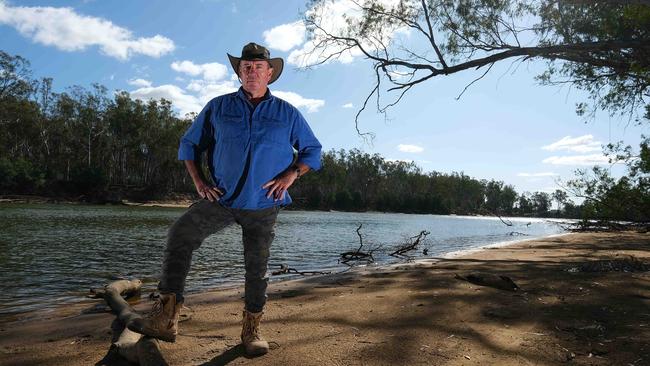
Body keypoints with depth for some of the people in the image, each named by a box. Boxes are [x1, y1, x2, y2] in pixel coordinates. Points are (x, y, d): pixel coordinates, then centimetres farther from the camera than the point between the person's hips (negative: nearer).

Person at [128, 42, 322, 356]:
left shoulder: (287, 113, 4)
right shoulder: (218, 107, 5)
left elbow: (312, 150, 9)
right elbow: (189, 143, 13)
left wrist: (290, 175, -8)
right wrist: (199, 182, 0)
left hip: (262, 205, 0)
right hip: (222, 198, 1)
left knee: (257, 267, 5)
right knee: (180, 235, -17)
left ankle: (251, 330, 23)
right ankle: (165, 319, -11)